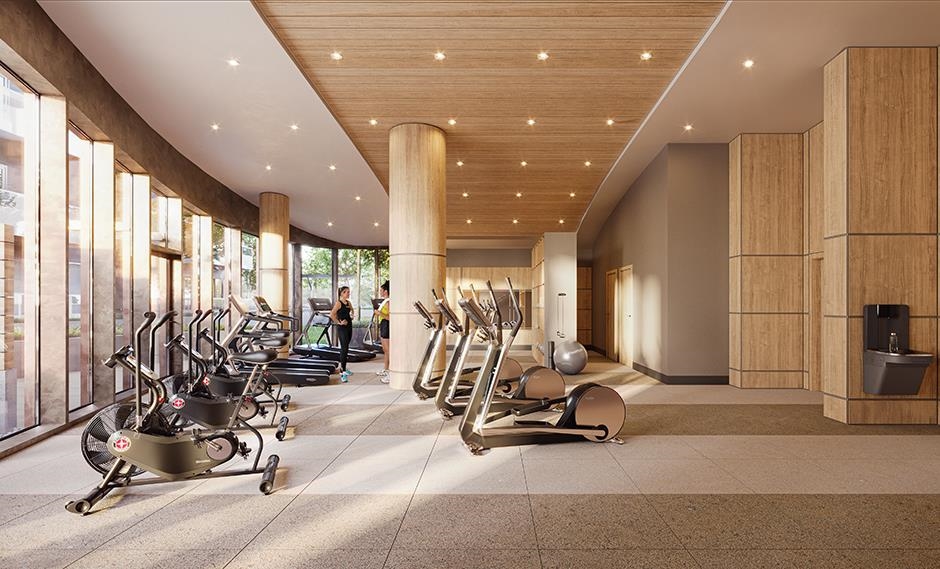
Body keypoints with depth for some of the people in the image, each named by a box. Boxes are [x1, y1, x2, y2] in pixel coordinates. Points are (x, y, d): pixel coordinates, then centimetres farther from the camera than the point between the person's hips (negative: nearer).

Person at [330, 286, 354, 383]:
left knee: (345, 348, 16)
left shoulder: (349, 303, 11)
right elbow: (332, 315, -20)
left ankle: (342, 368, 29)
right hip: (342, 328, -8)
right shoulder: (338, 303, -11)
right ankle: (342, 373, -14)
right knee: (344, 348, -13)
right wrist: (339, 322, -16)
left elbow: (352, 310, 31)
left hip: (349, 326, 8)